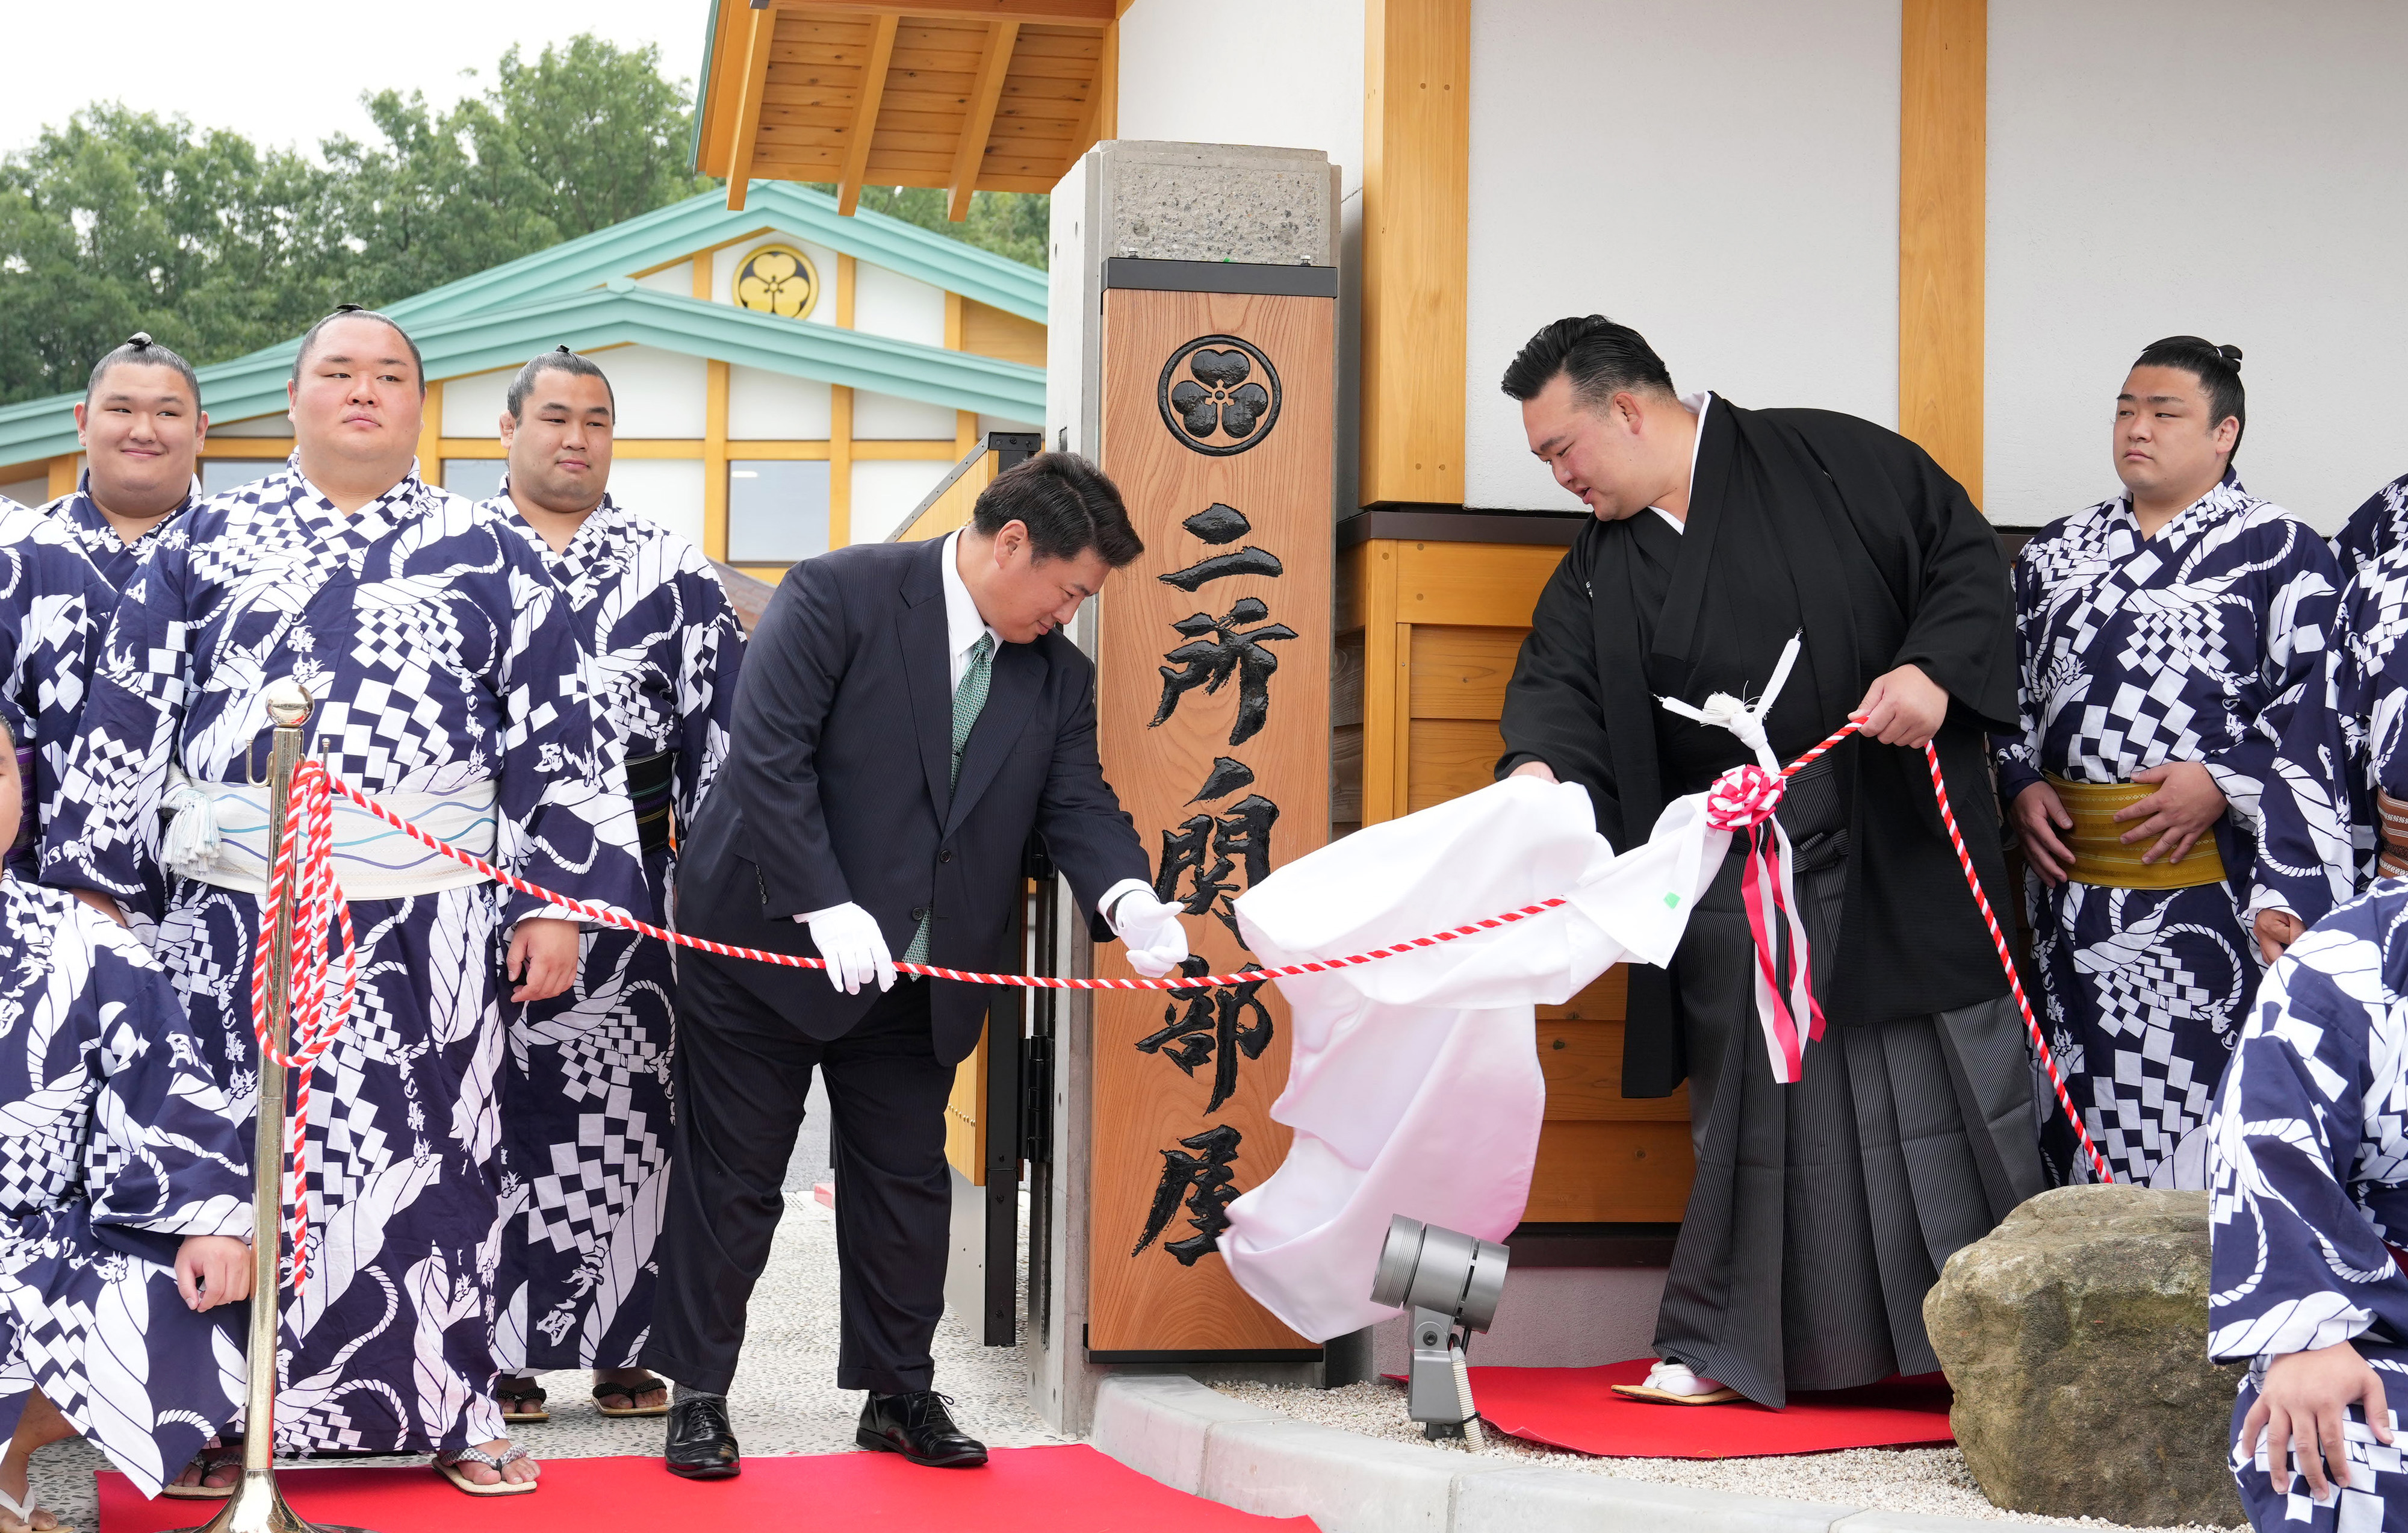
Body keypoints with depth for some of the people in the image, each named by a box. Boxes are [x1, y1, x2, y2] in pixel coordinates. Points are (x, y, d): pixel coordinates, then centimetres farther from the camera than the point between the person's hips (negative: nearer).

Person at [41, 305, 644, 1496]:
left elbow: (558, 737, 6)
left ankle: (446, 1408, 12)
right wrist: (95, 884, 4)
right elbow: (127, 716, 8)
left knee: (426, 1150, 1)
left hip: (428, 914, 0)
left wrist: (558, 900, 0)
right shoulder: (210, 539, 10)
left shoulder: (487, 555, 8)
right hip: (237, 907, 1)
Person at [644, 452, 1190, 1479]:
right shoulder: (837, 597, -16)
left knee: (905, 1185, 11)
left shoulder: (1057, 674, 4)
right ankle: (698, 1394, 16)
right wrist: (827, 910, -27)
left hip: (918, 977, 6)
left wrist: (1127, 897, -23)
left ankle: (898, 1394, 24)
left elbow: (1076, 799, -1)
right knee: (732, 1181, 5)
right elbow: (767, 755, -21)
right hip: (769, 946, -5)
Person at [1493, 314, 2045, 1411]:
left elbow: (1961, 553, -1)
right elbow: (1559, 682, -1)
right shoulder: (1599, 570, 12)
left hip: (1895, 857, -4)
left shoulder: (1827, 463, -2)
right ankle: (1722, 1347, 15)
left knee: (1947, 1094, 0)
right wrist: (1537, 771, -22)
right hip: (1733, 892, 4)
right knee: (1748, 1109, 8)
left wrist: (1932, 669, -18)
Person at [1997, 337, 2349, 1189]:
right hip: (2073, 881, 5)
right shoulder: (2055, 556, 16)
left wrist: (2223, 779, -16)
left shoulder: (2281, 553, 1)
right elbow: (2009, 691, 20)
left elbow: (2315, 715, -5)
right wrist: (2021, 786, 4)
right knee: (2086, 1100, 7)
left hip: (2207, 885, -5)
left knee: (2198, 1100, -7)